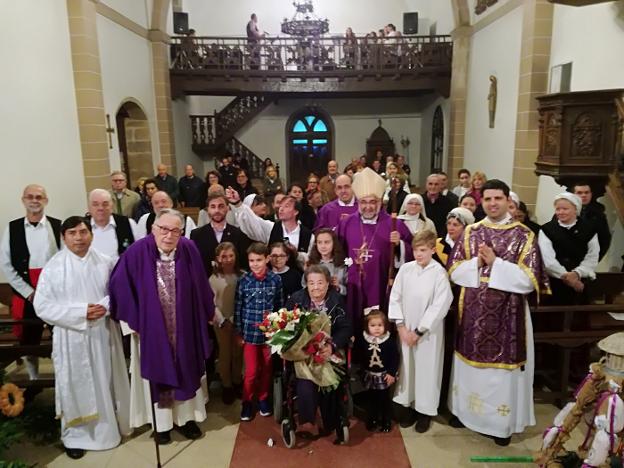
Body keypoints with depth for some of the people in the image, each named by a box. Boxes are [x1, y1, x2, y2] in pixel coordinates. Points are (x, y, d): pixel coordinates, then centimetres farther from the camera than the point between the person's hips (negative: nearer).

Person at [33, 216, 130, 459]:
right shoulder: (53, 266, -8)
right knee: (76, 385, 9)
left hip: (103, 334, 2)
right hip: (71, 337, -2)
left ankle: (111, 425, 34)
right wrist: (80, 312, -18)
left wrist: (105, 306, -16)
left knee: (106, 382, 14)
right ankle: (75, 435, 27)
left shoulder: (106, 263, -2)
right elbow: (42, 306, -9)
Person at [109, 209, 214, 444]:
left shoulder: (189, 250, -9)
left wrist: (207, 314, 8)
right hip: (152, 328, -2)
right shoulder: (137, 252, -17)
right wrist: (131, 320, -8)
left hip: (184, 327, 2)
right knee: (158, 373, 13)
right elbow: (119, 286, -10)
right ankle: (161, 422, 31)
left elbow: (200, 287, 1)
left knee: (185, 372, 15)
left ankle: (185, 417, 34)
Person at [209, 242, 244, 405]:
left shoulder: (243, 276, -6)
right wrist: (222, 321, -12)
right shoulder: (213, 278, -5)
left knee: (238, 353, 13)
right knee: (225, 354, 10)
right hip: (221, 322, 0)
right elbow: (212, 303, -5)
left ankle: (237, 382, 31)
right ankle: (227, 386, 25)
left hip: (240, 321, 1)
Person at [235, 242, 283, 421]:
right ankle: (247, 402, 27)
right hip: (250, 332, -1)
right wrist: (239, 332, 0)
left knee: (266, 369, 14)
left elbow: (280, 306, 1)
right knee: (251, 371, 5)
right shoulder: (244, 281, -8)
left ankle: (263, 398, 35)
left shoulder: (275, 280, -6)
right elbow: (238, 308, -2)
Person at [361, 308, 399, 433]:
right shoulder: (364, 340, -9)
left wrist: (392, 373, -14)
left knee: (385, 399, 12)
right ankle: (371, 420, 32)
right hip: (369, 375, 2)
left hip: (385, 375, -2)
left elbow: (395, 358, -11)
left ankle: (386, 422, 28)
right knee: (370, 399, 15)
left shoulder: (389, 340, -15)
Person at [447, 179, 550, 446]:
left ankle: (502, 422, 23)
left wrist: (495, 262, -18)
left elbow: (529, 280, -12)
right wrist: (477, 262, -16)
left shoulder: (524, 236, -5)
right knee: (470, 359, 15)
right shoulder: (470, 232, 3)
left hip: (507, 314, -3)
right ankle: (465, 409, 33)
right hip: (473, 312, 3)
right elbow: (454, 271, 1)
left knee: (503, 364, 6)